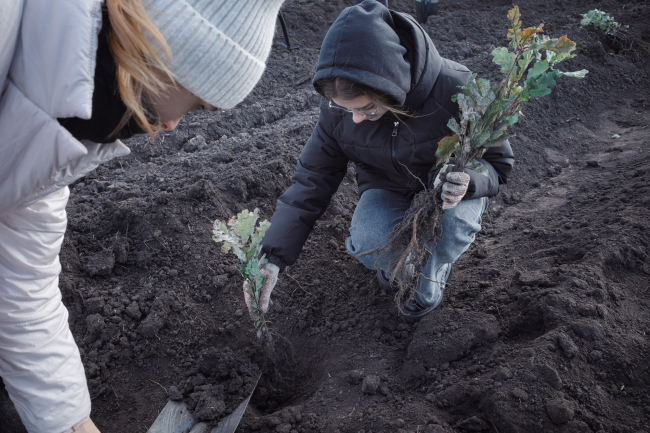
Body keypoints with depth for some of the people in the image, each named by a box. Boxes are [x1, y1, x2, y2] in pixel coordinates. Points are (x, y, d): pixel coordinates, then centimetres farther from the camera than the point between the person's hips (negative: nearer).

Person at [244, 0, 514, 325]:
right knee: (368, 244, -32)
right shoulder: (338, 105, -20)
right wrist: (273, 256, -21)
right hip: (387, 189, 1)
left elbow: (499, 163, -14)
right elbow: (313, 178, -13)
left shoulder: (457, 94, -29)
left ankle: (430, 278, 0)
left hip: (449, 187, -1)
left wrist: (467, 181, -40)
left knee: (451, 224, -36)